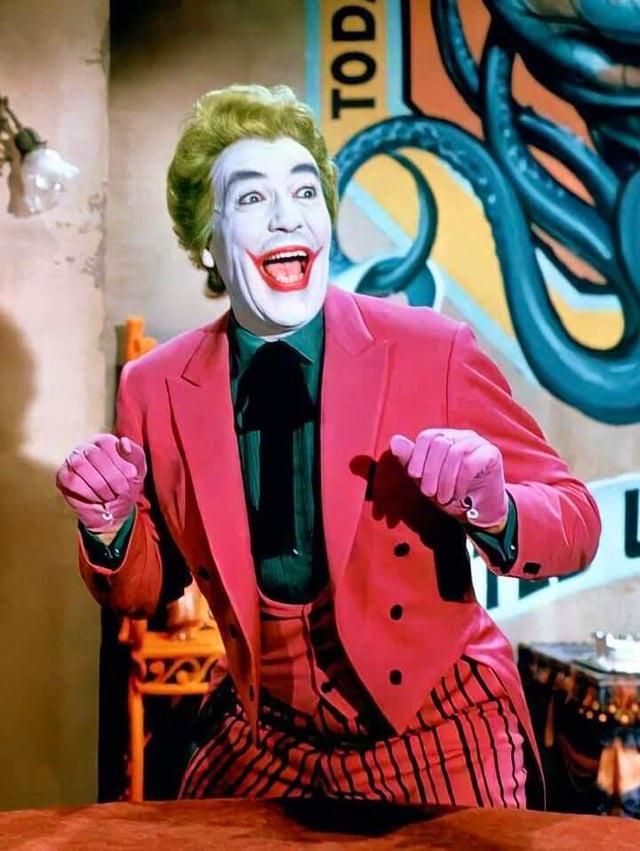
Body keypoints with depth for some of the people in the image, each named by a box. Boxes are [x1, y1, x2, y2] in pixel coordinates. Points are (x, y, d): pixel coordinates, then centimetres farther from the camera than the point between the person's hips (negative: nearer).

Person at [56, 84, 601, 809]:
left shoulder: (436, 352, -16)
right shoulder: (154, 389, -8)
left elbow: (575, 525, -10)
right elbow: (147, 590, 3)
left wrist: (492, 510, -31)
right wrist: (111, 526, -18)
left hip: (438, 742, -2)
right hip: (260, 745, 3)